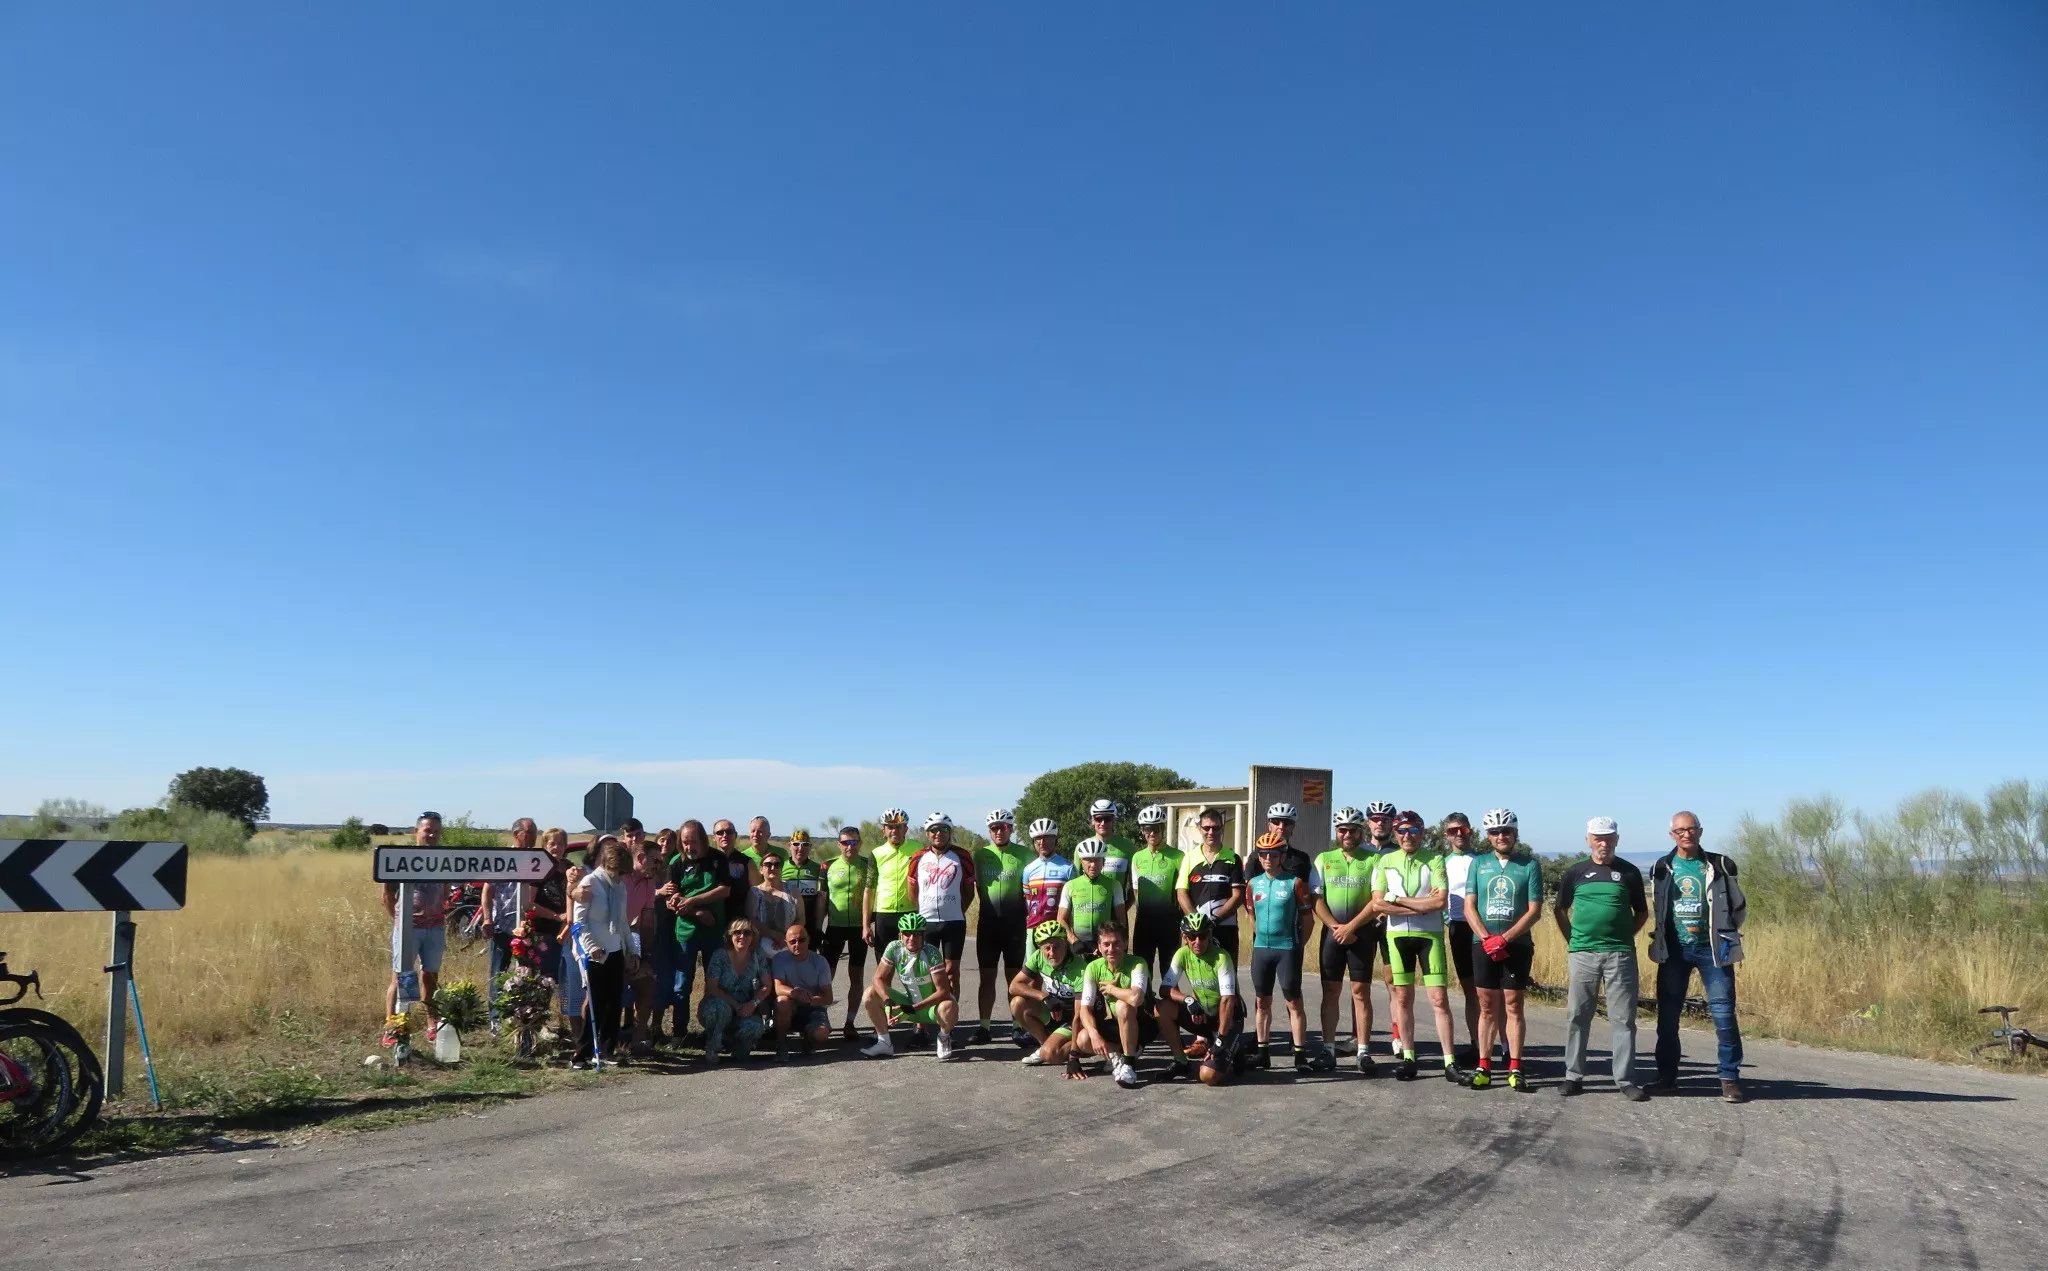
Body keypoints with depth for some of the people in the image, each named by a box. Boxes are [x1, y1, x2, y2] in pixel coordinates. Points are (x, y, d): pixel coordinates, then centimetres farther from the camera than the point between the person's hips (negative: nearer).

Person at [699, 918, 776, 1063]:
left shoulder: (758, 956, -3)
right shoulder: (720, 955, -10)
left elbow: (767, 986, 0)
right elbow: (712, 988, -15)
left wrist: (753, 1004, -18)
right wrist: (736, 1005, -23)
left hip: (746, 1010, 2)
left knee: (754, 1026, -30)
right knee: (721, 1007, -37)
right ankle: (711, 1049, -12)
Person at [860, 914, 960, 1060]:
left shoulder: (931, 954, -24)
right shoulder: (894, 949, -13)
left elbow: (943, 991, -27)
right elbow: (879, 979, -9)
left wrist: (913, 1009, -34)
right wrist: (888, 1002, -29)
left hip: (932, 1004, -4)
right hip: (909, 1004, 4)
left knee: (949, 1008, -38)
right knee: (870, 995, -14)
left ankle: (944, 1039, -3)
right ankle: (884, 1043, 1)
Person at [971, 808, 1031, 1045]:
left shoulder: (1024, 855, -1)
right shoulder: (980, 854, 4)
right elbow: (977, 885, 13)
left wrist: (1025, 912, -3)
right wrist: (990, 905, 5)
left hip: (1015, 922, -2)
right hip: (988, 922, 2)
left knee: (1013, 975, 5)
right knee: (987, 976, 4)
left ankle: (1017, 1024, 13)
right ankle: (983, 1026, 6)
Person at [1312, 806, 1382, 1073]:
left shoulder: (1374, 860, 0)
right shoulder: (1324, 859, 7)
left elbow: (1378, 901, -7)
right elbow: (1316, 900, 2)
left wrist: (1350, 927, -12)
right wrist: (1335, 927, -10)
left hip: (1362, 934, -2)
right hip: (1332, 933, 2)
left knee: (1361, 992, -1)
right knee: (1331, 991, 5)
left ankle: (1363, 1051, 3)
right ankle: (1328, 1048, 10)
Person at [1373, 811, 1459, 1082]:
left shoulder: (1435, 860, -2)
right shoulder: (1385, 861, 4)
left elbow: (1441, 901, -14)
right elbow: (1378, 904, -6)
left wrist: (1397, 899, -11)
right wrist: (1422, 905, -11)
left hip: (1430, 935, -2)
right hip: (1397, 935, 2)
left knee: (1439, 999, -4)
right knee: (1403, 998, 8)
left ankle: (1450, 1062, 0)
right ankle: (1408, 1058, 16)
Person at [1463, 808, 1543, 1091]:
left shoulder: (1529, 865, -1)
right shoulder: (1479, 864, 6)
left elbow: (1534, 910, -6)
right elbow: (1469, 907, 2)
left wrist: (1505, 938, -15)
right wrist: (1487, 938, -11)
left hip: (1517, 944, -2)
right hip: (1483, 944, 2)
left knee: (1513, 1005, 1)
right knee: (1487, 1007, 5)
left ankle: (1515, 1068, 6)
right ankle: (1484, 1067, 7)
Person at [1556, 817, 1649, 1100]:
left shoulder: (1629, 872, 4)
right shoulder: (1576, 873, 6)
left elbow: (1642, 912, 12)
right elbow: (1559, 910, 14)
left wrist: (1625, 937, 2)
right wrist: (1571, 940, 6)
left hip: (1620, 955, -1)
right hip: (1582, 955, 1)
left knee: (1623, 1018, 1)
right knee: (1577, 1016, 4)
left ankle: (1625, 1079, 8)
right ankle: (1574, 1076, 11)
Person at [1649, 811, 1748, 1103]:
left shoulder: (1719, 866, 0)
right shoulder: (1662, 868, 5)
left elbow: (1739, 907, 7)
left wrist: (1722, 931, 0)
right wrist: (1662, 935, 8)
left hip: (1711, 949, -2)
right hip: (1674, 950, 2)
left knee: (1723, 1013, -6)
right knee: (1667, 1014, 5)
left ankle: (1730, 1078, 5)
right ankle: (1667, 1076, 15)